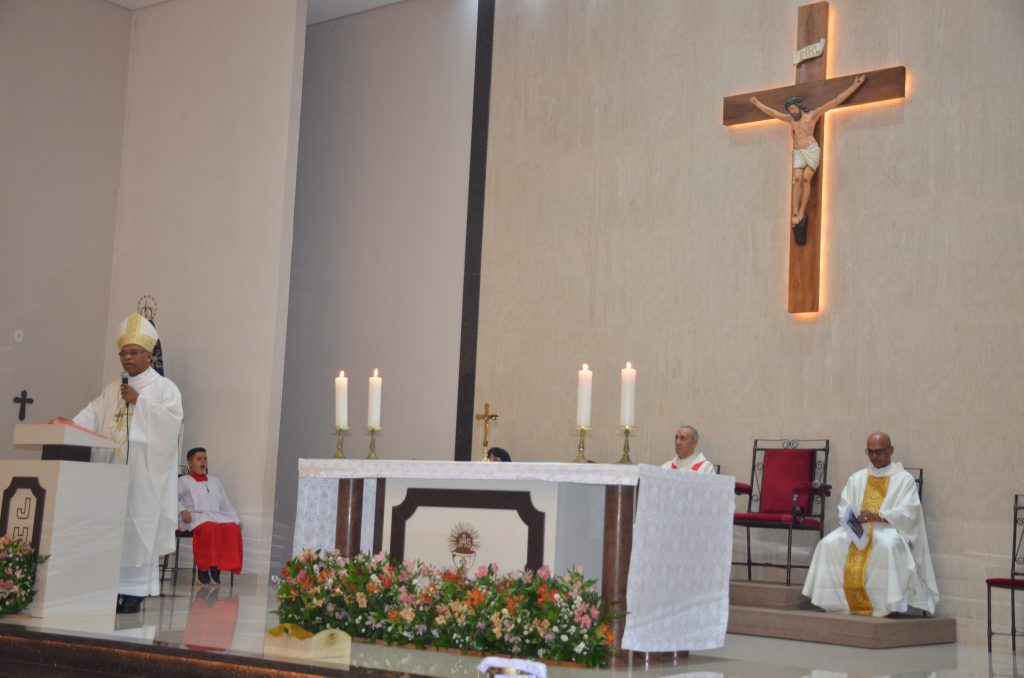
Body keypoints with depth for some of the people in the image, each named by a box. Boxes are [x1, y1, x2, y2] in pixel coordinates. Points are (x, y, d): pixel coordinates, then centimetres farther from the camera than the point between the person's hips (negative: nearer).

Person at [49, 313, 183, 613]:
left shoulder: (164, 387, 3)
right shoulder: (112, 391, 18)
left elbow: (172, 418, -13)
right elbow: (93, 417, 6)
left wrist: (139, 401, -12)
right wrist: (70, 424, -13)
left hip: (143, 474, -5)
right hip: (112, 472, 5)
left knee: (136, 529, -7)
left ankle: (133, 591, -4)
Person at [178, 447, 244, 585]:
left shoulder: (214, 481, 29)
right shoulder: (183, 481, 15)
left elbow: (225, 504, 26)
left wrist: (236, 519, 13)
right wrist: (182, 510, -20)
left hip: (216, 516, 4)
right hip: (194, 518, -4)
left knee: (233, 528, -29)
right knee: (209, 528, -39)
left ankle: (216, 569, -30)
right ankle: (203, 568, -30)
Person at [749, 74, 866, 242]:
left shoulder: (813, 115, 3)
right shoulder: (790, 119, 16)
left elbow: (836, 101, 1)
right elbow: (771, 112, 29)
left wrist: (855, 85, -2)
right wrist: (757, 103, 38)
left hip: (812, 150, -3)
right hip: (798, 153, 3)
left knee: (806, 178, -18)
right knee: (797, 179, -17)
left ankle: (801, 212, -18)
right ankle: (795, 212, -20)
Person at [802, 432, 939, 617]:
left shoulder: (904, 479, 7)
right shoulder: (857, 478, 20)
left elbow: (909, 511, -8)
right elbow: (844, 508, 13)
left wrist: (879, 516, -23)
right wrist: (852, 518, -12)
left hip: (889, 529, -4)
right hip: (857, 530, 4)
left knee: (888, 546, -40)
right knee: (828, 543, -24)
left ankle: (890, 604, -32)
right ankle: (837, 601, -23)